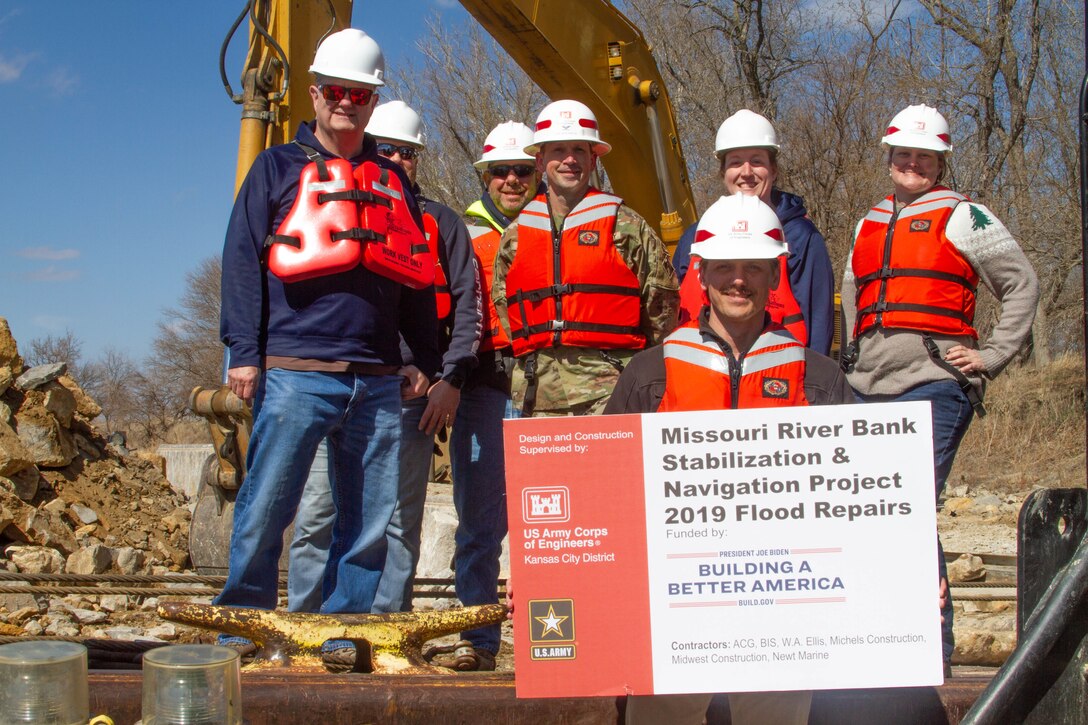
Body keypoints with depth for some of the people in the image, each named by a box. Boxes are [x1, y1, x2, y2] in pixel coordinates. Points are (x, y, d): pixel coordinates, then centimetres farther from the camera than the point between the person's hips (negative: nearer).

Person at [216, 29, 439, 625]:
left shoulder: (392, 181, 20)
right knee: (264, 512, -5)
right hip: (294, 374, -4)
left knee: (369, 522, 5)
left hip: (377, 383, 4)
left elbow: (415, 277, 22)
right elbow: (242, 261, 2)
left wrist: (429, 363, 15)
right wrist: (243, 351, -8)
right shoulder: (279, 167, 10)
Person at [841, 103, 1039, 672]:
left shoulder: (962, 216, 3)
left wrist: (991, 355, -1)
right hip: (868, 391, 6)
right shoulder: (870, 224, 19)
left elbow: (1022, 285, 4)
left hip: (931, 386, -6)